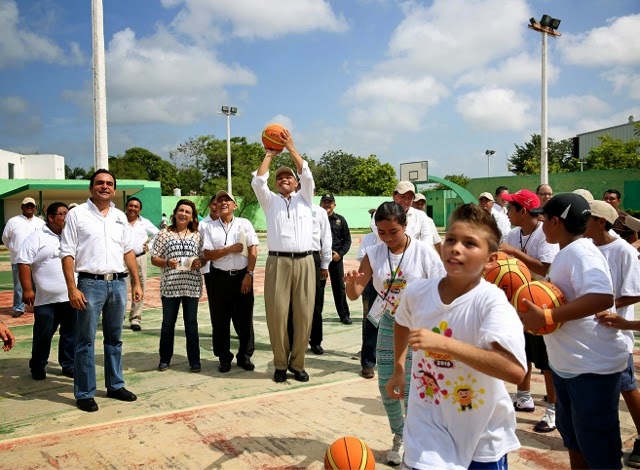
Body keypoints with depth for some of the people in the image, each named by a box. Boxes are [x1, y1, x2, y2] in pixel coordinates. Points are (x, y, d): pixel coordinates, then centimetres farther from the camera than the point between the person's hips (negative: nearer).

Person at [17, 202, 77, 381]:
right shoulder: (37, 238, -4)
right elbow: (24, 263, -8)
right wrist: (27, 289, -13)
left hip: (71, 297, 4)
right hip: (46, 298, -4)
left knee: (71, 333, 7)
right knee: (43, 334, 5)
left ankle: (69, 365, 19)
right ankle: (37, 367, 21)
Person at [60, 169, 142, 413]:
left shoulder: (120, 217, 11)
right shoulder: (77, 214, -2)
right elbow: (67, 254, -6)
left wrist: (136, 283, 10)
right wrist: (72, 288, -13)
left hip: (118, 283, 4)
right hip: (90, 283, -4)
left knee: (114, 339, 14)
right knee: (86, 341, 2)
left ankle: (115, 385, 26)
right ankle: (84, 393, 13)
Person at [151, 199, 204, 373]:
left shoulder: (197, 235, 9)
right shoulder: (164, 234, 5)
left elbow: (204, 257, 13)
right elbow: (154, 259, 4)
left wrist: (199, 262, -9)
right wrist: (166, 262, -15)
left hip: (192, 285, 1)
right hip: (170, 285, -1)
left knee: (191, 323, 6)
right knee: (168, 323, 8)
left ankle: (194, 360, 14)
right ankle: (164, 359, 21)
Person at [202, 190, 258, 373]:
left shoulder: (244, 224, 3)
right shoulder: (210, 228, 5)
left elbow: (253, 250, -2)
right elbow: (208, 254, -2)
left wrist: (249, 274, -10)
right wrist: (230, 249, -12)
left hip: (242, 276, -1)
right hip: (220, 277, 1)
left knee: (245, 318, 4)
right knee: (220, 319, 6)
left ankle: (245, 356, 18)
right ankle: (224, 357, 19)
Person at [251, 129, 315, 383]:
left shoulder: (304, 198, 19)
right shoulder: (270, 200, 17)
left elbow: (307, 175, 4)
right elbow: (258, 181, 2)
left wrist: (291, 148, 5)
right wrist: (269, 155, 7)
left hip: (304, 261, 1)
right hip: (278, 262, 0)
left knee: (303, 314, 0)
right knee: (277, 314, -2)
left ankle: (297, 363, 11)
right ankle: (280, 364, 10)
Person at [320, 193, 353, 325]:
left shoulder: (340, 220, 6)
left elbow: (347, 240, 7)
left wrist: (340, 253, -6)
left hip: (336, 258, 1)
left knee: (339, 288, 7)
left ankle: (344, 315, 16)